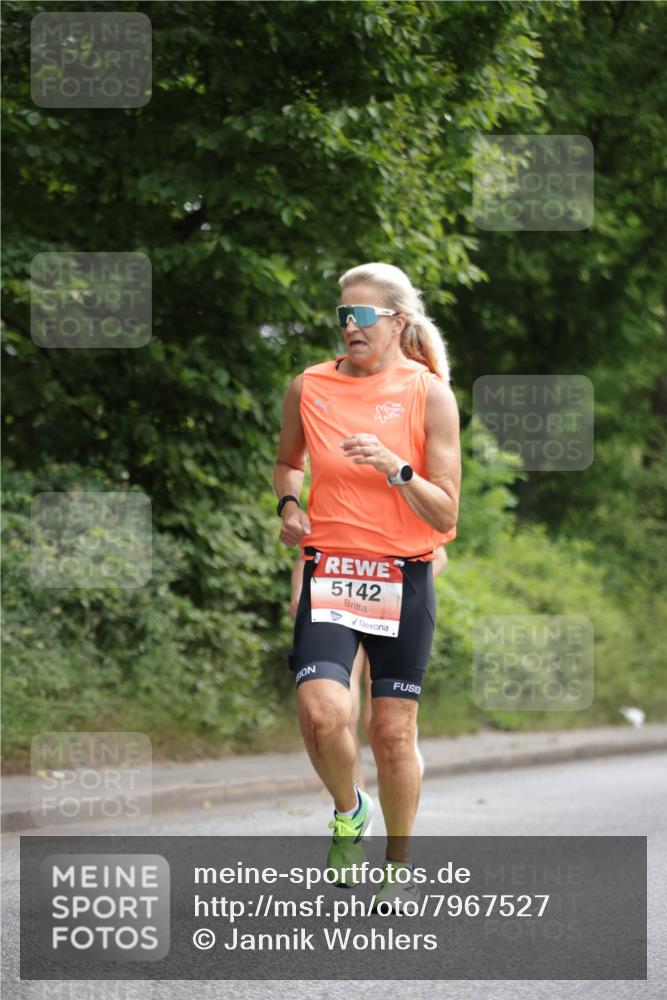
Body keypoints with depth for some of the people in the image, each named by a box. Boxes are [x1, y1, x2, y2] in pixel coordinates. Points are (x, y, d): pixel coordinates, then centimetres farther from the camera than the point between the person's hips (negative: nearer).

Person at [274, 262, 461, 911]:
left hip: (403, 578, -1)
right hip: (329, 570, 1)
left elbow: (445, 515, -5)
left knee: (393, 733, 4)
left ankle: (398, 864, 26)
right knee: (321, 712, -19)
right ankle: (347, 810, 13)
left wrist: (395, 468, -21)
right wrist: (288, 504, 3)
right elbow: (287, 460, 23)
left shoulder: (429, 394, -5)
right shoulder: (309, 387, 2)